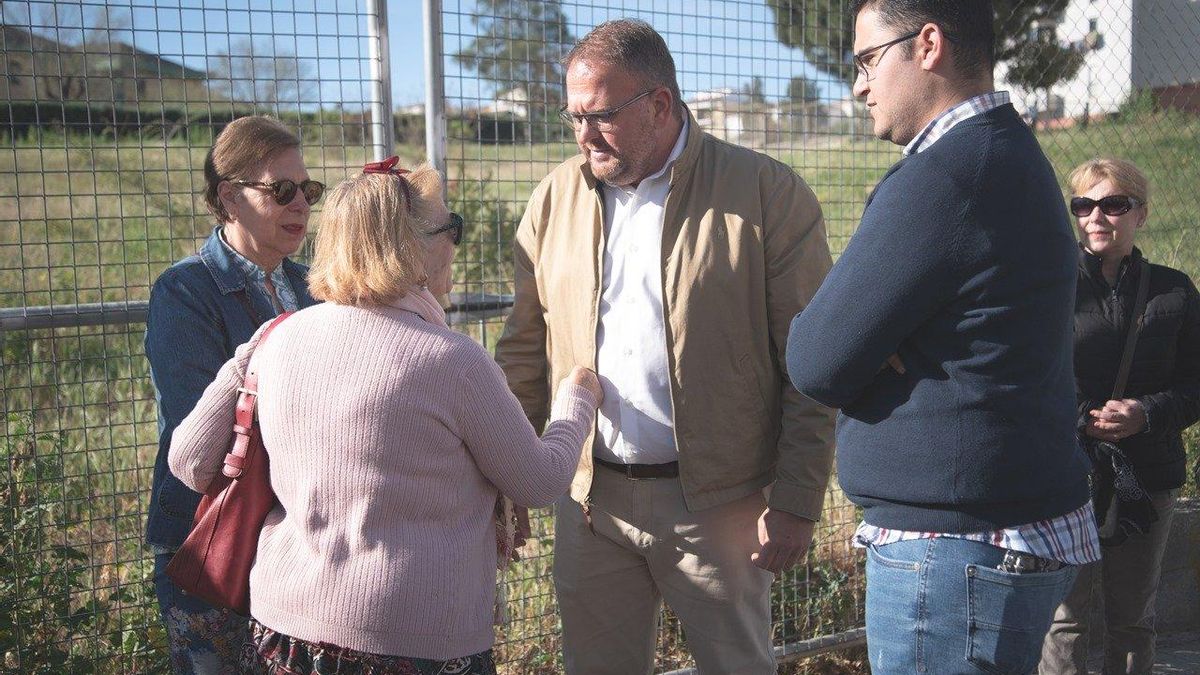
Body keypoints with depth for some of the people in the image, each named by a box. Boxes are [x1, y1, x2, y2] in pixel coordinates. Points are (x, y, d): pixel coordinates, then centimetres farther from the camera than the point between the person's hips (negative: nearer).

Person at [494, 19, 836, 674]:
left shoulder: (768, 194, -8)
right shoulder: (556, 197, 6)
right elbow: (526, 346, 11)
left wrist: (797, 502, -9)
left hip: (715, 501, -3)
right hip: (589, 498, 4)